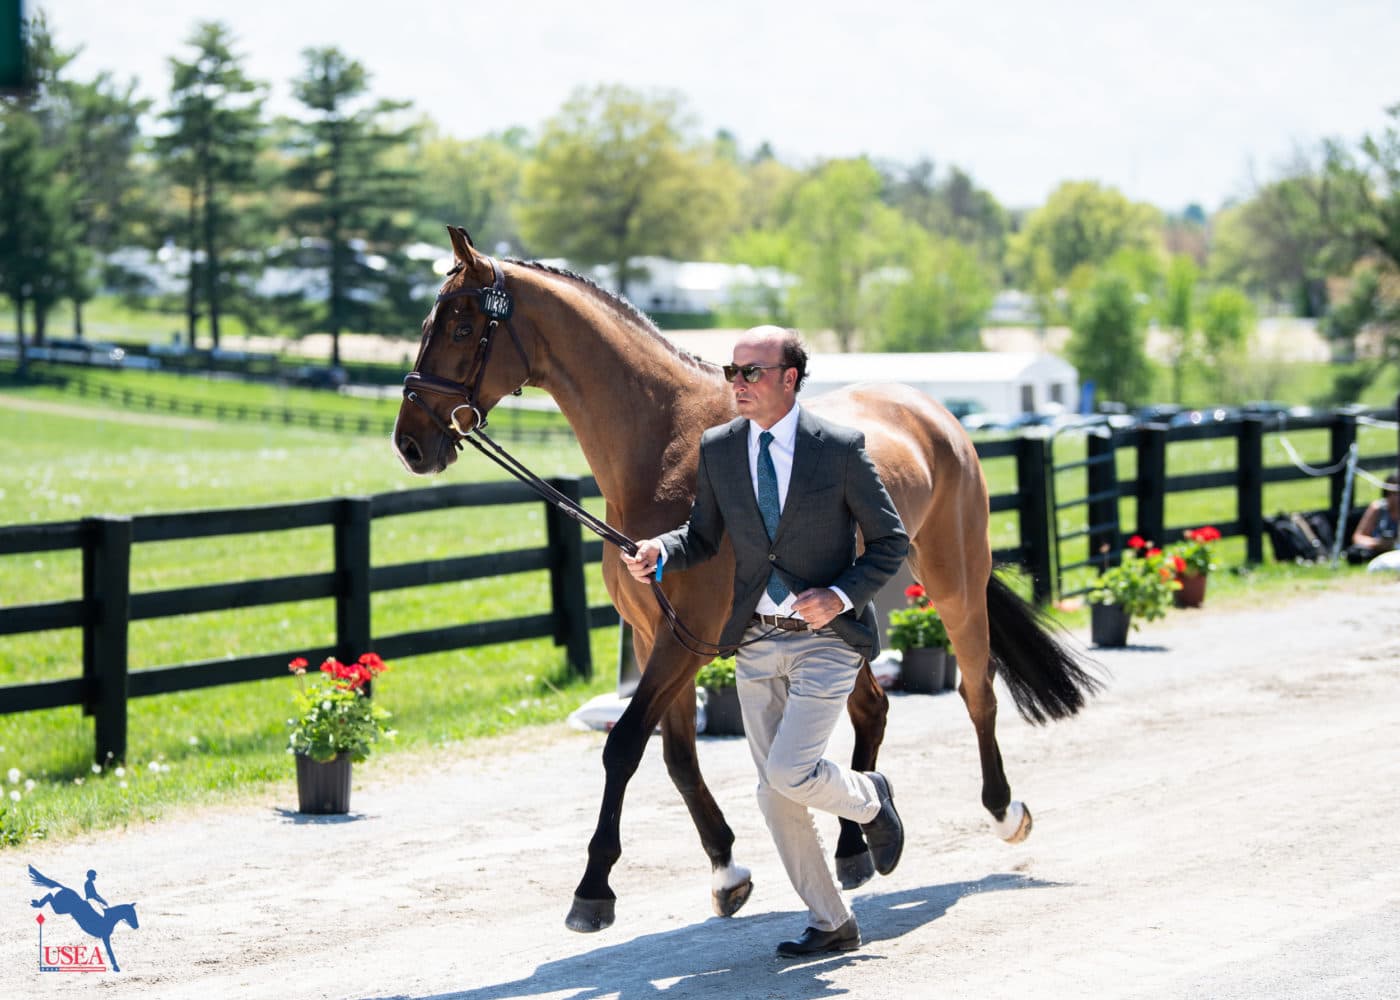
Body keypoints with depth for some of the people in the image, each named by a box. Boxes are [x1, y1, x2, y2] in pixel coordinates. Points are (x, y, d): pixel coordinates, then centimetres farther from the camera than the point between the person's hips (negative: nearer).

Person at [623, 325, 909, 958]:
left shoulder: (840, 448, -10)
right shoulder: (718, 448, 1)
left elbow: (890, 542, -4)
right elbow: (703, 537, 11)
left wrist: (840, 596, -19)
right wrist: (658, 553, -10)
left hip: (827, 638, -5)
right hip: (757, 643, 5)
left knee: (788, 773, -18)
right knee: (775, 797, 6)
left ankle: (869, 799, 17)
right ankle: (830, 924, 21)